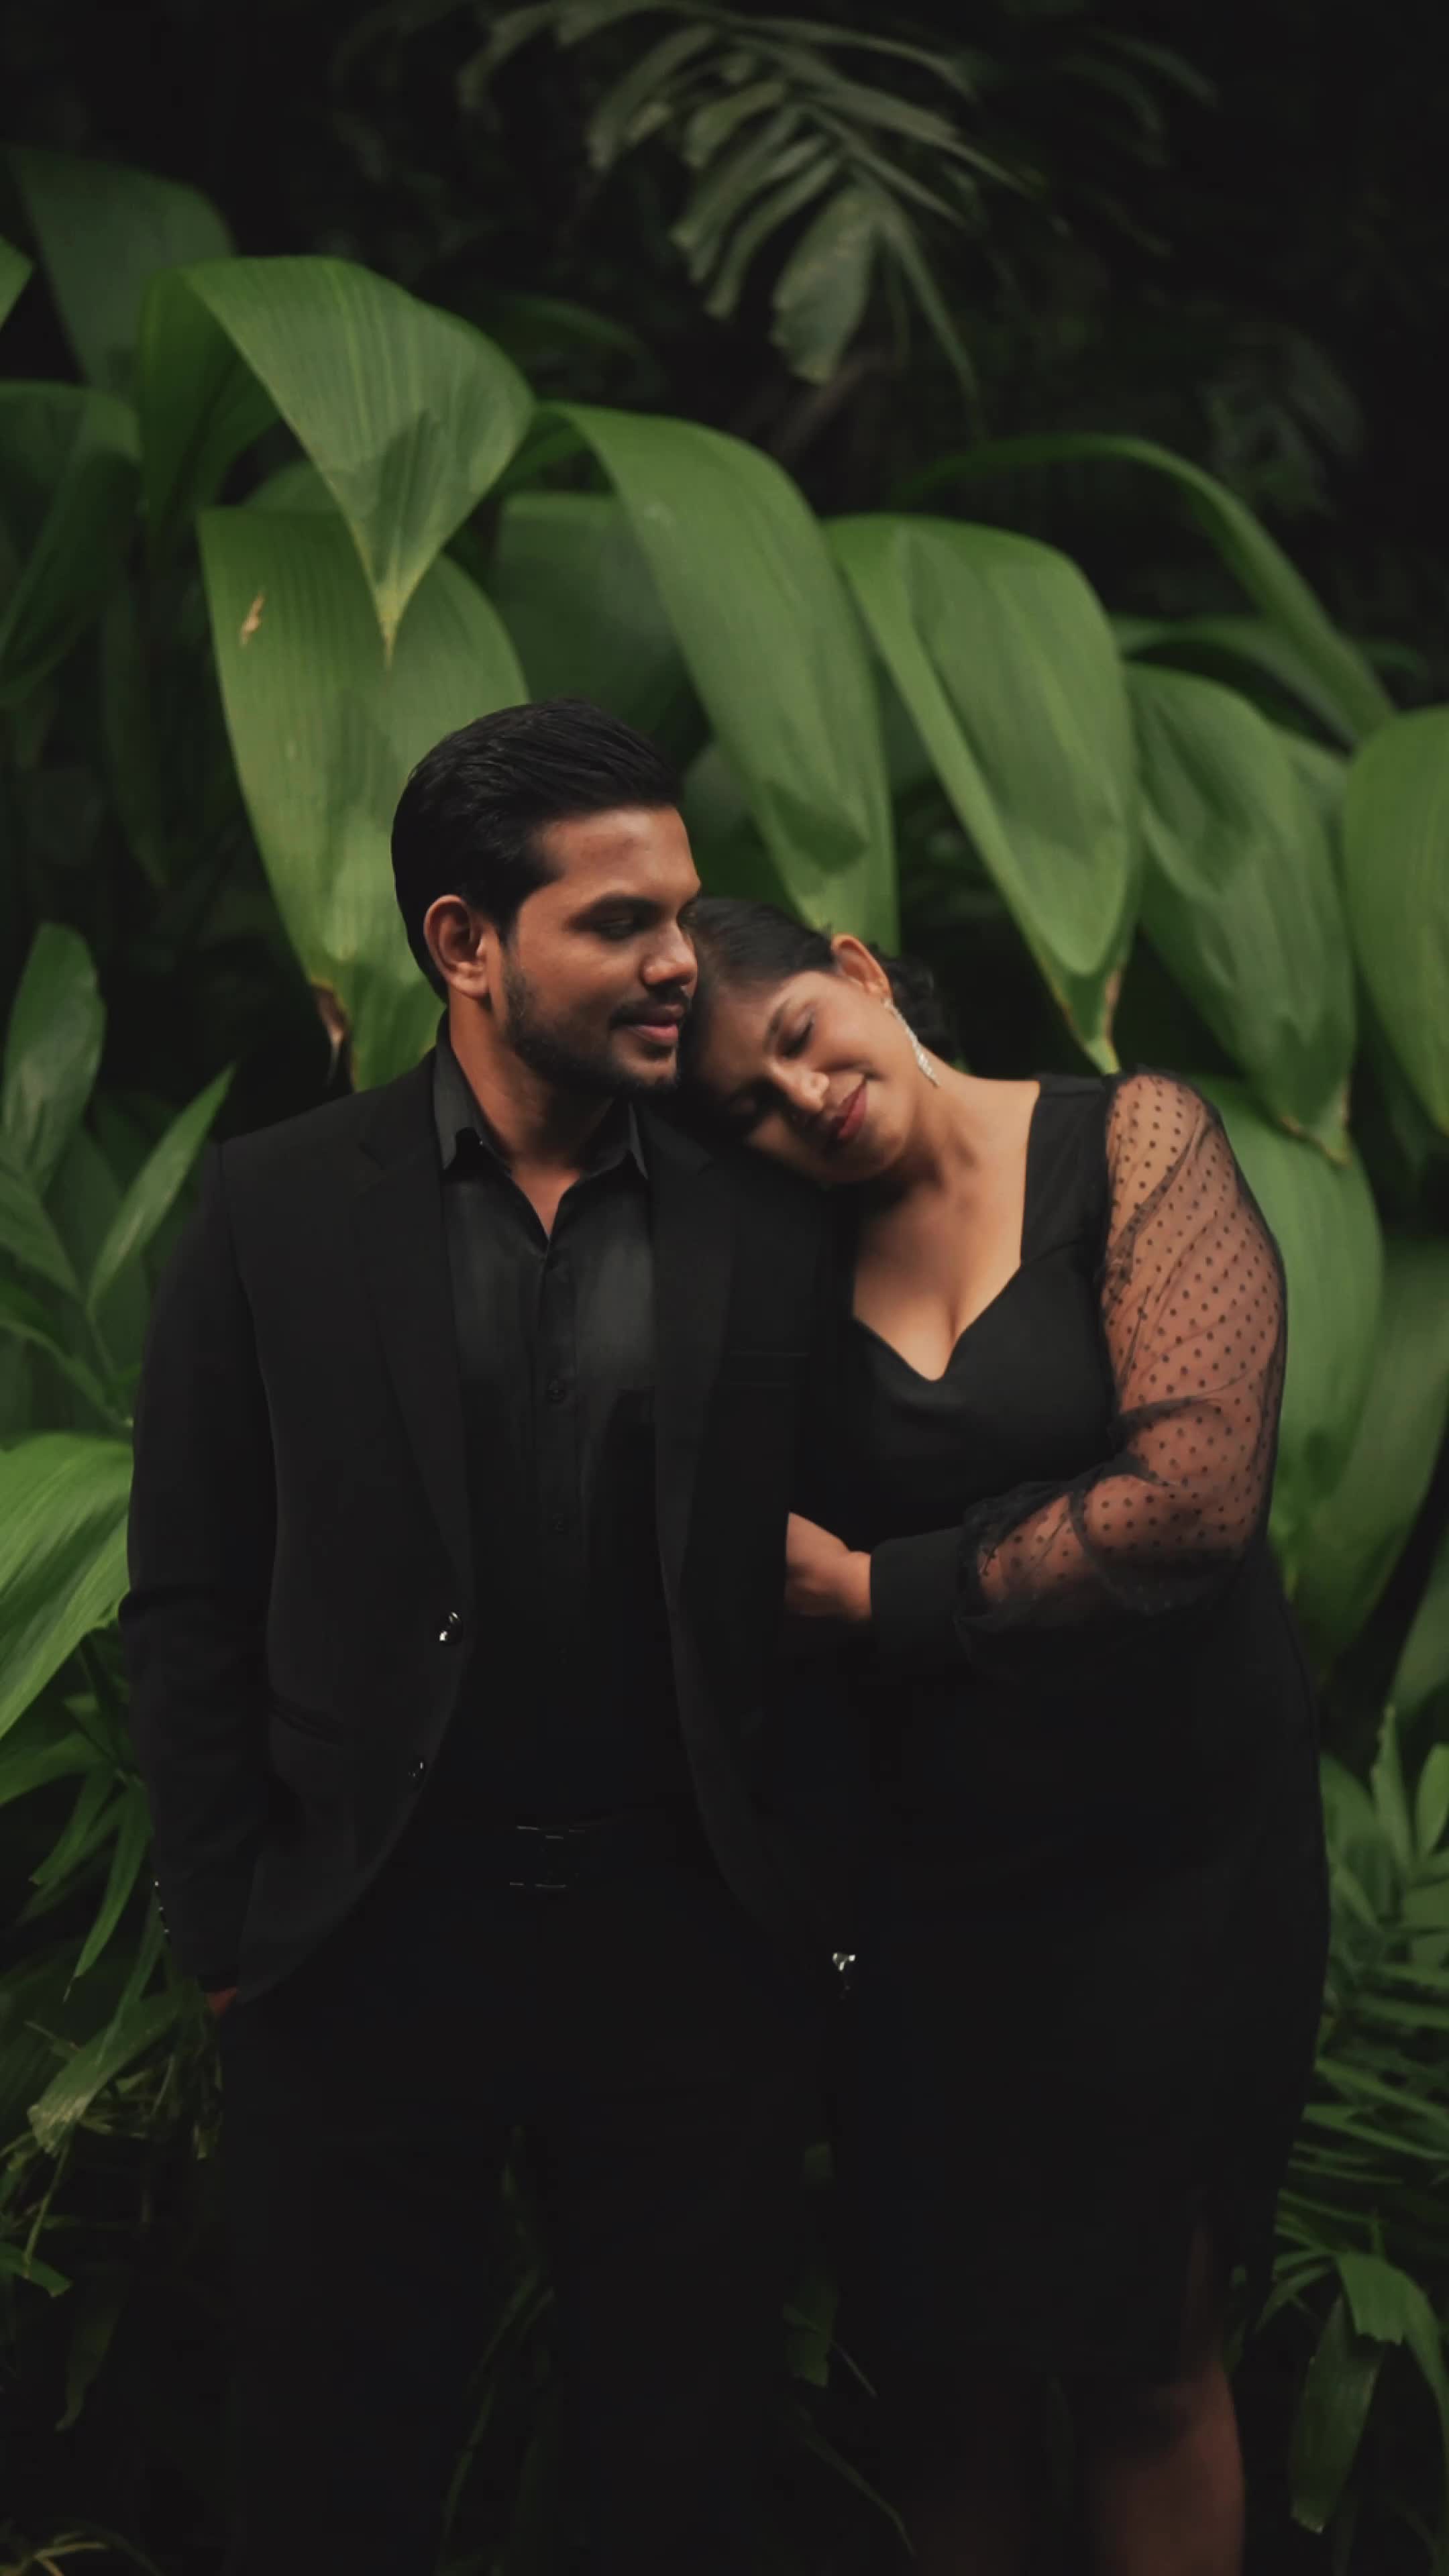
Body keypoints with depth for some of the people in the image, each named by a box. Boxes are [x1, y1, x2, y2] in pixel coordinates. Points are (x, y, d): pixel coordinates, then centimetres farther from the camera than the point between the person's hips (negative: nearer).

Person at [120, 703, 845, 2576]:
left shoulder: (770, 1230, 1)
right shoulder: (277, 1211, -2)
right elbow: (188, 1608, 0)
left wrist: (811, 1917, -1)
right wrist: (230, 1932, -3)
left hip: (690, 1941, 1)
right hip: (372, 1934, -1)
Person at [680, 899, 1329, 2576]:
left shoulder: (1135, 1140, -8)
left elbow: (1197, 1492, -18)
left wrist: (879, 1592, -11)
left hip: (1171, 1859, -3)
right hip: (931, 1862, 3)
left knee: (1146, 2366, 10)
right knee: (938, 2361, 12)